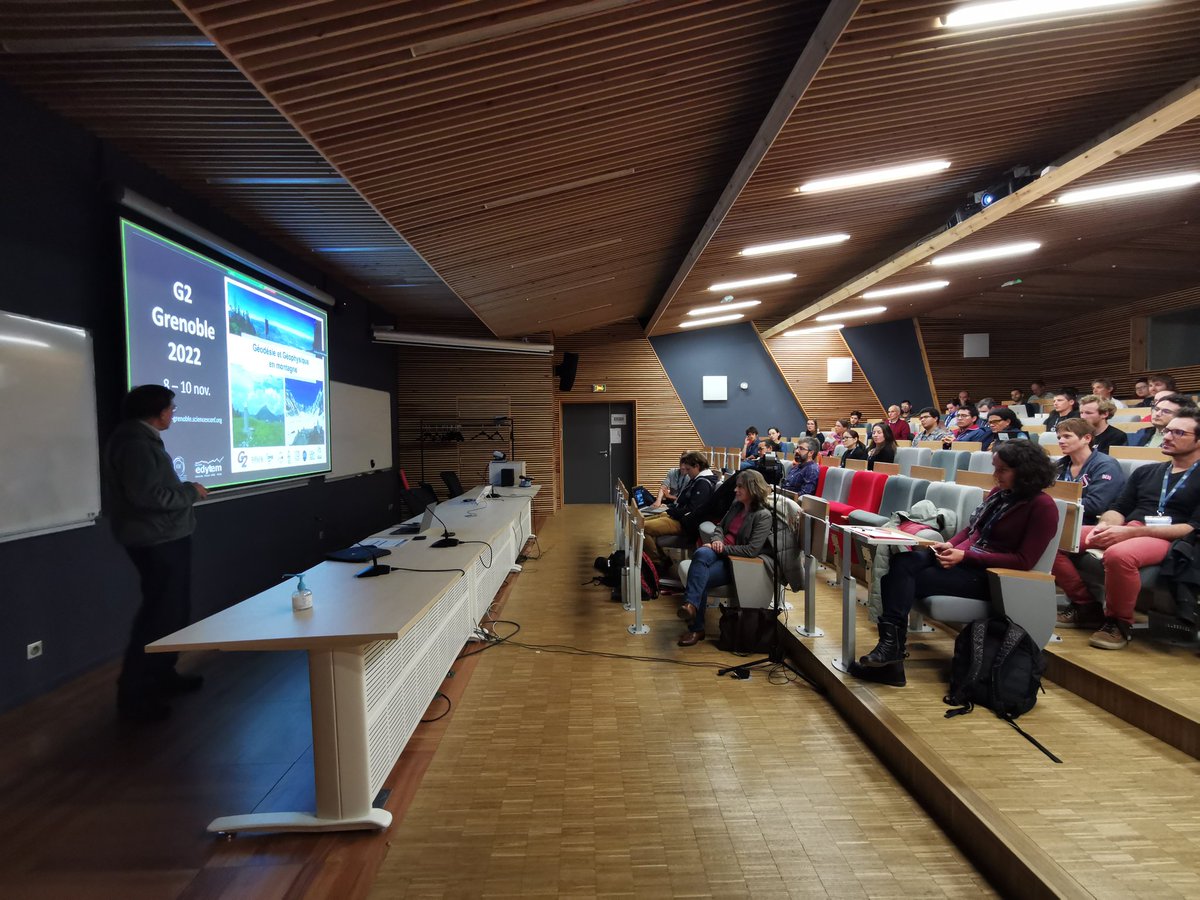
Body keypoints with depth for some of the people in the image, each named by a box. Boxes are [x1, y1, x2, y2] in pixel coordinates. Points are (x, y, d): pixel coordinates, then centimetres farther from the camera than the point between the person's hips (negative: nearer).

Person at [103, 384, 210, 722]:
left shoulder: (142, 438, 13)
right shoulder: (135, 442, -20)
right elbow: (147, 495, -27)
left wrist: (185, 491, 7)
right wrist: (190, 491, -16)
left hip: (163, 538, 11)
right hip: (157, 541, -11)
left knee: (171, 609, 18)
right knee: (159, 614, -4)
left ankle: (162, 676, 30)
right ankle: (133, 693, 7)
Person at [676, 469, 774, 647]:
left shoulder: (763, 515, -10)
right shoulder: (737, 505, 11)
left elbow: (752, 550, -17)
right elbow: (721, 526, 20)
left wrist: (723, 549, -17)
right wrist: (717, 540, -3)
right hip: (722, 553, 6)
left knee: (700, 577, -30)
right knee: (701, 553, -31)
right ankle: (690, 605, -36)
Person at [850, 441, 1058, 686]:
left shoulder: (1042, 506, -7)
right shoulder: (999, 492, 14)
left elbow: (1024, 561, -13)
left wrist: (965, 556, -19)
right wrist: (950, 545, 0)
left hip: (988, 574, -6)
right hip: (961, 557, 7)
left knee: (907, 582, -23)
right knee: (901, 562, -23)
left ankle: (892, 647, -19)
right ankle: (891, 644, -32)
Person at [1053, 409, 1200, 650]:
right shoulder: (1145, 472, 22)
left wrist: (1131, 531, -19)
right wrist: (1104, 525, -8)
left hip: (1167, 539, -6)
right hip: (1125, 532, 6)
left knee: (1118, 555, -40)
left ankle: (1119, 623, -16)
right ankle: (1084, 603, -3)